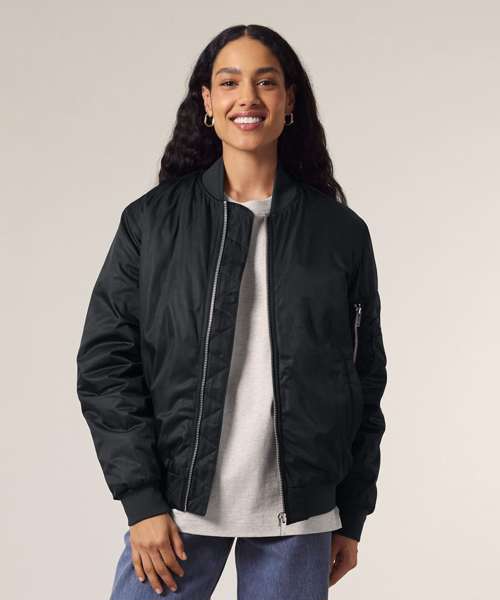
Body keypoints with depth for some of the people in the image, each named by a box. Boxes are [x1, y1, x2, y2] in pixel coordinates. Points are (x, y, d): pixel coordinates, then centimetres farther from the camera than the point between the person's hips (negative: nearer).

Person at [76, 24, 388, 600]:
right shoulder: (151, 221, 1)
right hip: (174, 506, -1)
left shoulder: (341, 232, 3)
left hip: (297, 514, 1)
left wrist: (352, 517, 8)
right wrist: (141, 500, -8)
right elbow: (105, 363, -1)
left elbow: (365, 378, 8)